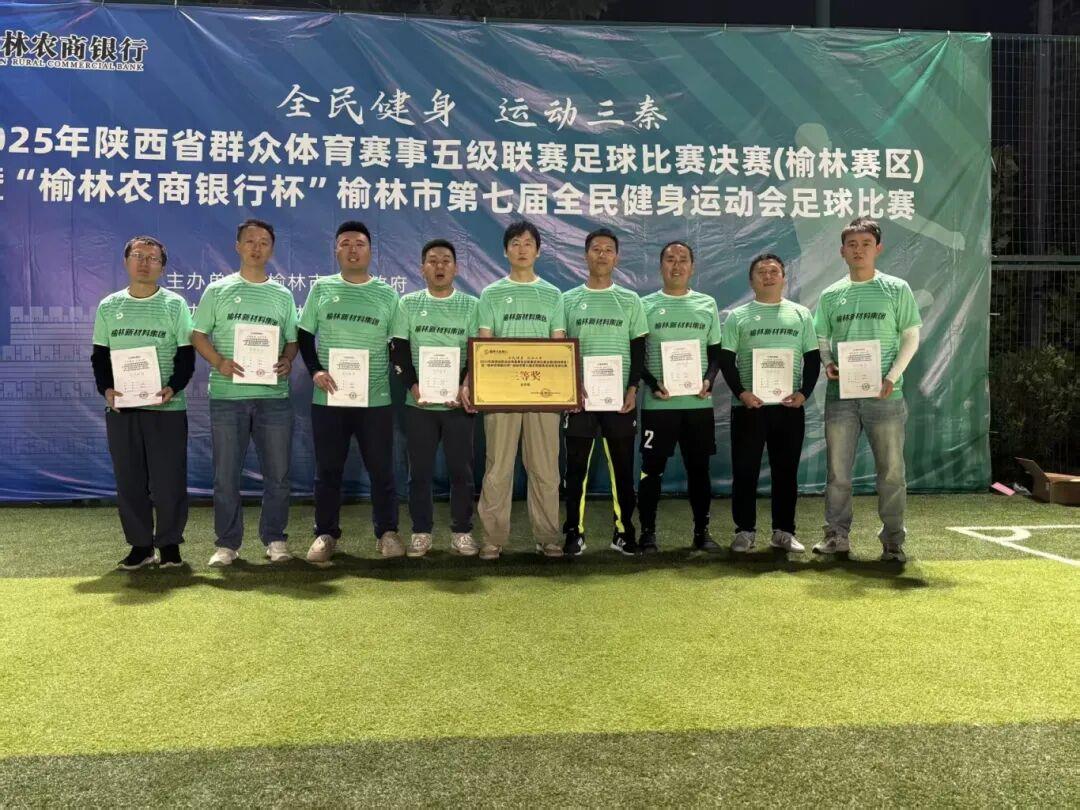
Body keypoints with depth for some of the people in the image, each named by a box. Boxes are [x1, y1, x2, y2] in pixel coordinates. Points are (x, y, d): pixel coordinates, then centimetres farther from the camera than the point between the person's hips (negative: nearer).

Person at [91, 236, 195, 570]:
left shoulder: (175, 304, 3)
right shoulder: (108, 306, 11)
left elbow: (186, 355, 0)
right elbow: (99, 356, 11)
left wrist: (173, 387, -17)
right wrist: (106, 388, -7)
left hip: (167, 407, -3)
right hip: (120, 408, 3)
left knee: (168, 479, -1)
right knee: (129, 480, 7)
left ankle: (169, 543, 14)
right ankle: (140, 544, 18)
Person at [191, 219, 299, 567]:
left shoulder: (283, 295, 11)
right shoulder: (217, 290, 6)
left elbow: (293, 339, 13)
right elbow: (198, 336, 5)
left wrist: (287, 361, -9)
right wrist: (219, 362, -13)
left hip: (273, 395, 1)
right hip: (227, 395, -1)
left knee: (278, 474, 4)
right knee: (226, 475, 4)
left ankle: (274, 539, 18)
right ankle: (227, 543, 15)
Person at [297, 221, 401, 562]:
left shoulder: (387, 294, 6)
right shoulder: (321, 288, 7)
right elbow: (304, 336, 9)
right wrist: (315, 370, -6)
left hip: (376, 399, 0)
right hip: (328, 398, 1)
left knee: (381, 469, 5)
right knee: (328, 470, 8)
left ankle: (387, 532, 18)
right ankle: (326, 534, 20)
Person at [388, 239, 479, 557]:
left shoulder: (471, 305, 4)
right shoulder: (408, 303, 7)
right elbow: (398, 350, 3)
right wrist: (412, 386, -11)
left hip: (459, 402, 0)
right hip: (419, 403, 1)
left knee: (461, 469, 3)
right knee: (420, 470, 5)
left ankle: (461, 532, 13)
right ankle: (421, 532, 15)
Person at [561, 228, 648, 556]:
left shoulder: (630, 300, 7)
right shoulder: (568, 300, 6)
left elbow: (638, 349, 6)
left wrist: (633, 389, -5)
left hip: (619, 397, 1)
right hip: (579, 397, 0)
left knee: (622, 468, 5)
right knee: (576, 468, 3)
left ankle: (623, 531, 15)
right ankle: (574, 532, 11)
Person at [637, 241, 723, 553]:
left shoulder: (707, 304, 10)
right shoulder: (646, 305, 4)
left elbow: (716, 351, 12)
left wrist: (709, 380, -6)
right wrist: (652, 384, -12)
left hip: (699, 402, 2)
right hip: (658, 403, -2)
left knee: (698, 467, 8)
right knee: (652, 467, 0)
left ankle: (702, 531, 18)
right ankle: (648, 532, 10)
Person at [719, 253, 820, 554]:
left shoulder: (801, 314, 11)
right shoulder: (737, 316, 5)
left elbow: (813, 358, 8)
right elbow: (726, 360, 0)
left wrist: (804, 393, -6)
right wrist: (741, 393, -13)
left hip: (790, 406, 2)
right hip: (748, 406, -1)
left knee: (786, 471, 7)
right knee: (745, 470, 1)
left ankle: (783, 531, 17)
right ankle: (745, 530, 11)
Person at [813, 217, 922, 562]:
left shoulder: (897, 289, 2)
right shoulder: (830, 295, 9)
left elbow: (911, 337, 3)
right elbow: (821, 340, 13)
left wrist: (893, 376, -10)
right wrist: (827, 363, -8)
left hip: (884, 394, -2)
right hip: (840, 393, 2)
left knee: (891, 471, 3)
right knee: (837, 470, 6)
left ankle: (893, 540, 13)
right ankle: (837, 536, 16)